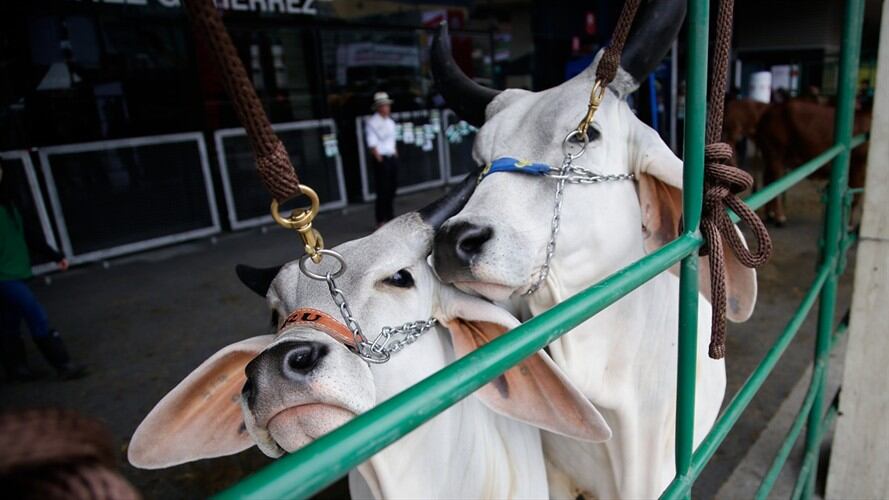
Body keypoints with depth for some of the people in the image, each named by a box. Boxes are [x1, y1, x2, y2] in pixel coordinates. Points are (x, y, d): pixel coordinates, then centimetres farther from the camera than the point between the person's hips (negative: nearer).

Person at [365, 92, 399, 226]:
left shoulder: (390, 122, 14)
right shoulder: (372, 123, -10)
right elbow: (372, 145, -14)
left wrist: (395, 154, 12)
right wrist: (379, 159, -17)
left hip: (392, 157, 8)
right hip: (381, 159, -8)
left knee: (392, 187, 12)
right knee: (383, 190, -5)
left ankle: (390, 217, 25)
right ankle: (381, 220, 5)